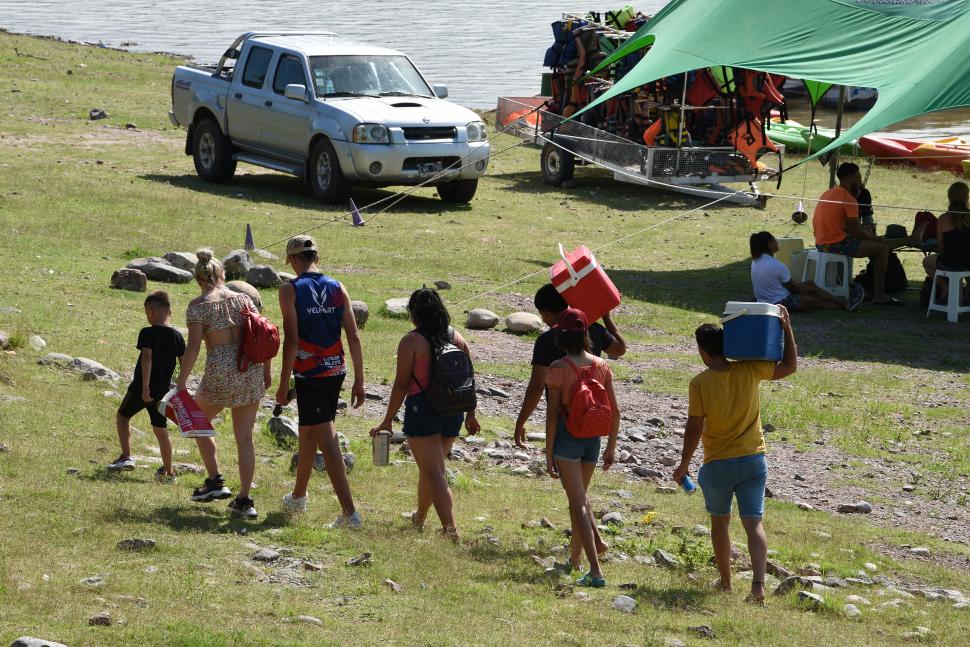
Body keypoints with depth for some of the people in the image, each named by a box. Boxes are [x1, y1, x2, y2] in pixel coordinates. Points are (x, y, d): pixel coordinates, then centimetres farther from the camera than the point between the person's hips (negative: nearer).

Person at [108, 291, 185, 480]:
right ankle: (168, 471, 13)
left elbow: (147, 359, -23)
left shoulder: (148, 333, -13)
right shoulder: (177, 336, 3)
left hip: (141, 388, -5)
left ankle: (126, 457, 5)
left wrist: (145, 387, -26)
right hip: (163, 390, 5)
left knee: (123, 416, 17)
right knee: (160, 429, 12)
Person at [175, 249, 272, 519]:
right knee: (244, 437, 10)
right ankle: (244, 500, 6)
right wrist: (267, 373, 17)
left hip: (220, 370, -4)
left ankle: (215, 481, 17)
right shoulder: (243, 299, 10)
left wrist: (181, 384, -8)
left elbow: (193, 347, -11)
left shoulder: (199, 305, -2)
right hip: (251, 369, 4)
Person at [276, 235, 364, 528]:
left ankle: (349, 512, -13)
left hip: (309, 375, -6)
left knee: (328, 442, -7)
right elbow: (354, 337, 3)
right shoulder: (338, 288, 5)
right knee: (307, 434, 23)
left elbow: (291, 341, -15)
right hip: (336, 372, 6)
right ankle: (298, 497, 39)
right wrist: (359, 381, 8)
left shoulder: (290, 290, -9)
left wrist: (283, 384, -9)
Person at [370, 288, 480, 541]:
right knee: (431, 467, 23)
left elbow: (401, 384, -11)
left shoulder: (411, 342, -11)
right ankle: (419, 517, 41)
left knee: (434, 473, -4)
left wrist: (388, 420, -5)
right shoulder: (456, 337, 5)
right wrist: (470, 414, 19)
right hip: (452, 412, 6)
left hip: (422, 411, -6)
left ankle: (451, 529, -14)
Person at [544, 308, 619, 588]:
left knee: (578, 502, -4)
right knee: (580, 496, 25)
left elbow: (553, 413, -13)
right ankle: (575, 557, 23)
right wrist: (611, 447, 15)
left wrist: (549, 453, -7)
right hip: (593, 438, 5)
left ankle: (595, 571, -13)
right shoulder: (601, 366, 2)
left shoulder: (559, 368, -12)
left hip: (567, 437, -5)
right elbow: (614, 411, 4)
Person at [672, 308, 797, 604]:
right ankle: (758, 582, -18)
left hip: (717, 465, -2)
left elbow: (694, 429, -11)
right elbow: (790, 366, 2)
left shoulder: (700, 383, -13)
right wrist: (786, 328, 4)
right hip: (753, 461, 2)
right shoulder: (750, 371, -7)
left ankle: (725, 580, 26)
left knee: (720, 521, 18)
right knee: (754, 523, -1)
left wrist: (683, 465, 0)